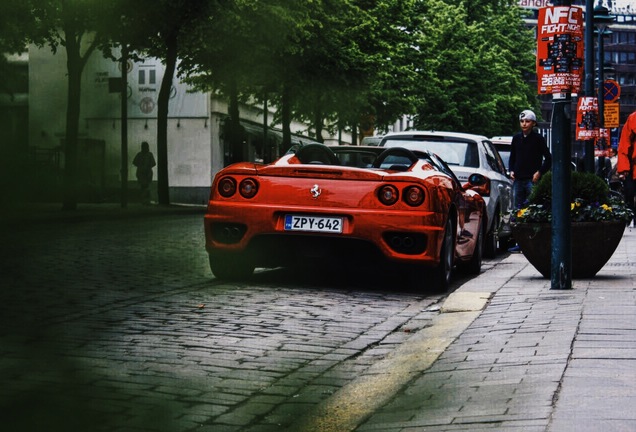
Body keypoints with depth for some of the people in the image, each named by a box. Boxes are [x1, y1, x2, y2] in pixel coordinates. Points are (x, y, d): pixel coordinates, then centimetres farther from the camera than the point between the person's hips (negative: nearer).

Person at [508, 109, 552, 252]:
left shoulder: (538, 139, -2)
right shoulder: (516, 138, 12)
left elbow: (548, 158, 1)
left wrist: (539, 172, -8)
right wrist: (511, 170, 7)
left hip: (532, 180, -5)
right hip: (518, 180, 5)